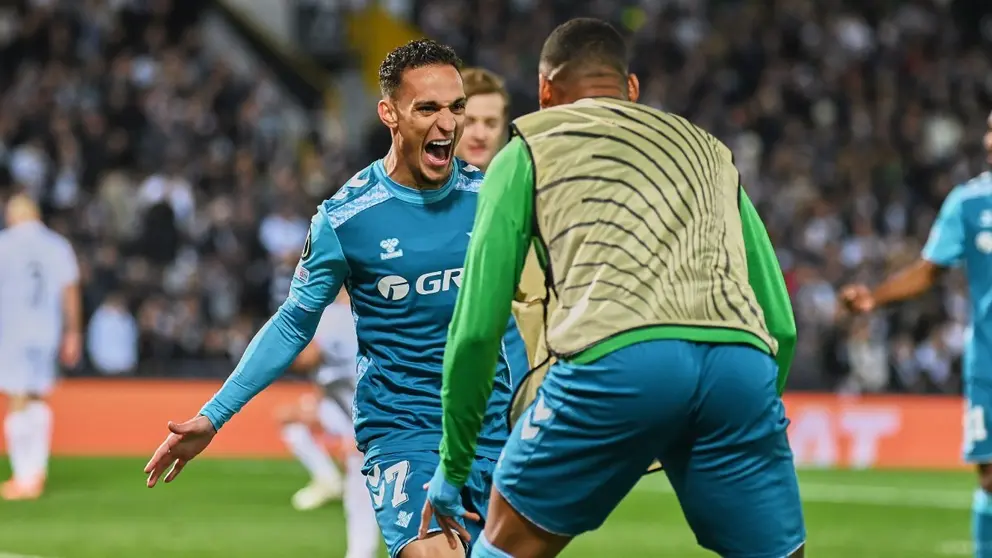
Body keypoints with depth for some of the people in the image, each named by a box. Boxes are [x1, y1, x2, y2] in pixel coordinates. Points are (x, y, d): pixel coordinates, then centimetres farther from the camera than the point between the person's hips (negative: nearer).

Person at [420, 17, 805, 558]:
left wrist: (453, 466, 27)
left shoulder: (528, 152, 23)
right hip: (741, 360, 3)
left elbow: (477, 328, 17)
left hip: (616, 359, -3)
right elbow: (781, 324, 29)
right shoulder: (710, 150, 33)